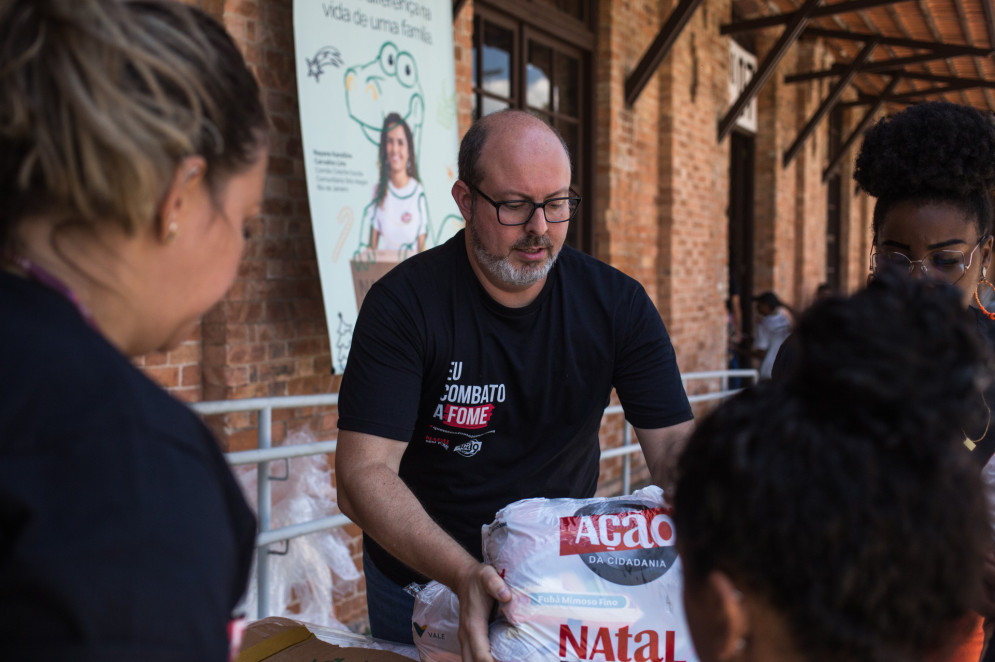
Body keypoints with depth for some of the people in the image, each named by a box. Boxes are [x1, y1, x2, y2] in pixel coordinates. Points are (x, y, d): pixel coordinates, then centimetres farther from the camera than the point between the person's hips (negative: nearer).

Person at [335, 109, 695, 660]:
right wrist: (464, 575, -41)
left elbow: (673, 441, -12)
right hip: (421, 579, -2)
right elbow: (364, 474, -27)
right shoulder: (404, 303, -21)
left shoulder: (616, 304, -11)